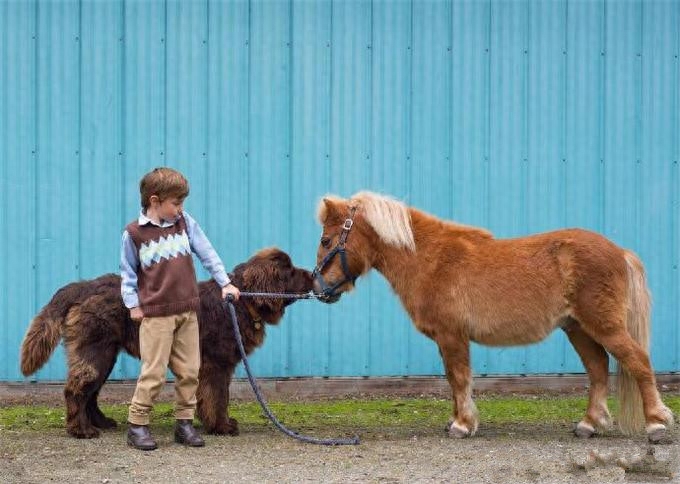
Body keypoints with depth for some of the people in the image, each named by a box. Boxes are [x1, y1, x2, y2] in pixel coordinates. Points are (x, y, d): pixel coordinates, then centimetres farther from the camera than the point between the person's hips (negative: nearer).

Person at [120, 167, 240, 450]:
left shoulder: (185, 223, 5)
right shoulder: (134, 233, -5)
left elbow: (207, 254, 10)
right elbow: (128, 272, 3)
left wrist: (225, 282, 7)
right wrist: (133, 304, -1)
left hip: (187, 310, 5)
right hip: (156, 313, -4)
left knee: (190, 371, 7)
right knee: (154, 373, -6)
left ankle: (184, 422, 18)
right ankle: (137, 425, 4)